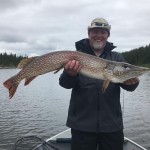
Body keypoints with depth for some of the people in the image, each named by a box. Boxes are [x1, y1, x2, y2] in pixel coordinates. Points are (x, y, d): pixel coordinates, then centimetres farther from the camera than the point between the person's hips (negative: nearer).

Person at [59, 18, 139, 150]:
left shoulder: (117, 57, 7)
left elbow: (129, 85, -2)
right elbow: (66, 84, -10)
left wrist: (132, 82, -26)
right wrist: (70, 74, -33)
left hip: (112, 124, 2)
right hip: (82, 124, -2)